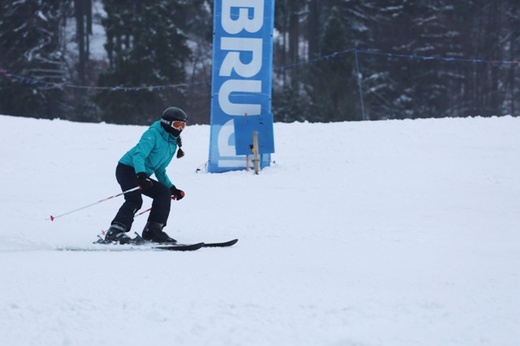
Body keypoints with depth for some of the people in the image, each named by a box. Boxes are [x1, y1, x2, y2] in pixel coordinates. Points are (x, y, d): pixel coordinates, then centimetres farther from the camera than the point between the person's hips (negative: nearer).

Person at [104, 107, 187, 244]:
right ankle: (115, 232, -33)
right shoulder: (153, 134, -12)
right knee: (135, 200, -27)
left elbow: (160, 171, 23)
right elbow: (138, 155, -26)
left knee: (164, 193, -4)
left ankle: (153, 230, -4)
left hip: (142, 175, 9)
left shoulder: (172, 143, 15)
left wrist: (172, 188, 15)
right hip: (127, 169, -9)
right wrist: (141, 175, -41)